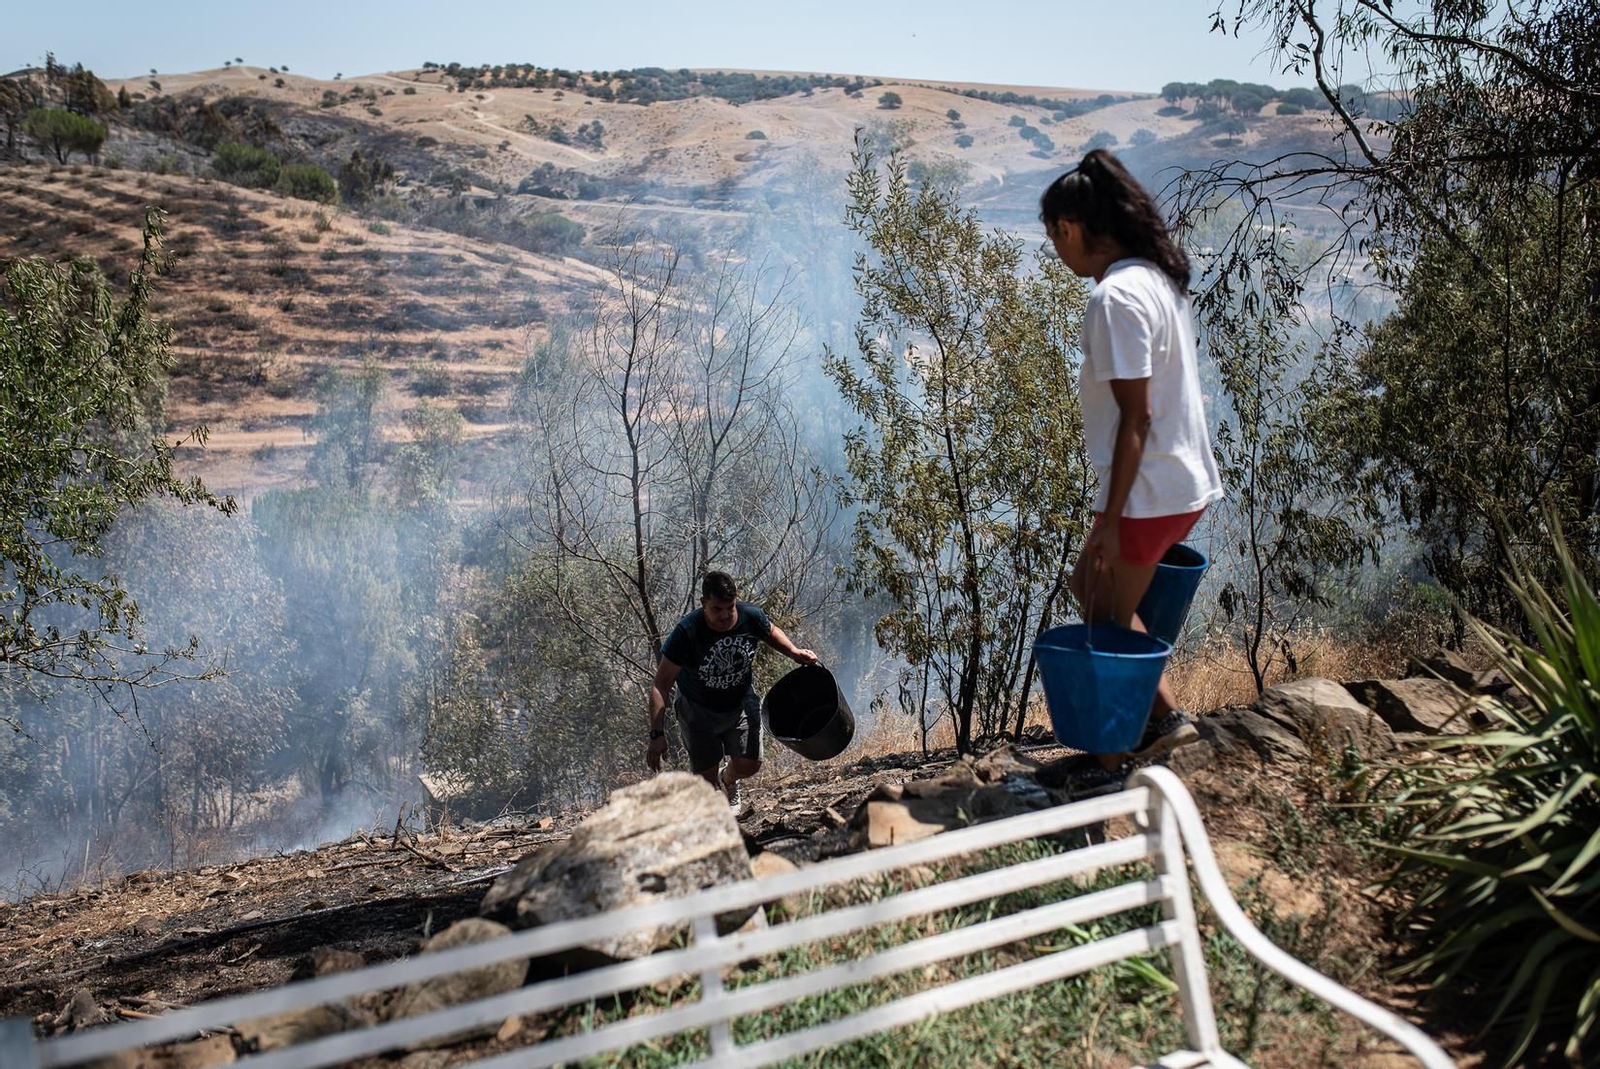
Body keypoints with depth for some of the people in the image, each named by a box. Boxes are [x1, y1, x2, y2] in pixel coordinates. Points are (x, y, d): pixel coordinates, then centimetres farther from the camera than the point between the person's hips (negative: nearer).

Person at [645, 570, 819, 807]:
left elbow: (771, 632, 7)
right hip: (699, 709, -3)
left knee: (748, 766, -4)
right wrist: (657, 734, -33)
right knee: (705, 778, -5)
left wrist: (794, 652, -12)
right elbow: (660, 686, -26)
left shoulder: (751, 616, -20)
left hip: (742, 702, 3)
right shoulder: (687, 632, -30)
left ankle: (727, 781, 34)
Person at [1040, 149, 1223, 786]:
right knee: (1090, 588, 24)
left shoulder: (1117, 297, -20)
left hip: (1148, 494, -10)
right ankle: (1166, 715, 25)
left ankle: (1111, 770, 17)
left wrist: (1109, 521, -19)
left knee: (1107, 622, 5)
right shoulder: (1157, 278, 10)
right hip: (1185, 480, 10)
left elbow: (1135, 416, -22)